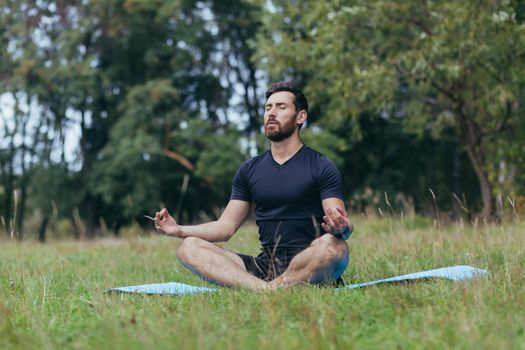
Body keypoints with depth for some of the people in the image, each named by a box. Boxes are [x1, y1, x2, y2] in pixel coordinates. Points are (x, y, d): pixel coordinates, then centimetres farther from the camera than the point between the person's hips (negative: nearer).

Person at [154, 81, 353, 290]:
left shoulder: (322, 167, 3)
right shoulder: (249, 170, 16)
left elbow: (345, 226, -7)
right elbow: (226, 227, 13)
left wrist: (341, 228, -32)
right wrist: (180, 230, -3)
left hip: (310, 267, -4)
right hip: (265, 265, 4)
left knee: (334, 246, -38)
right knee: (188, 248, -16)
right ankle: (266, 289, -37)